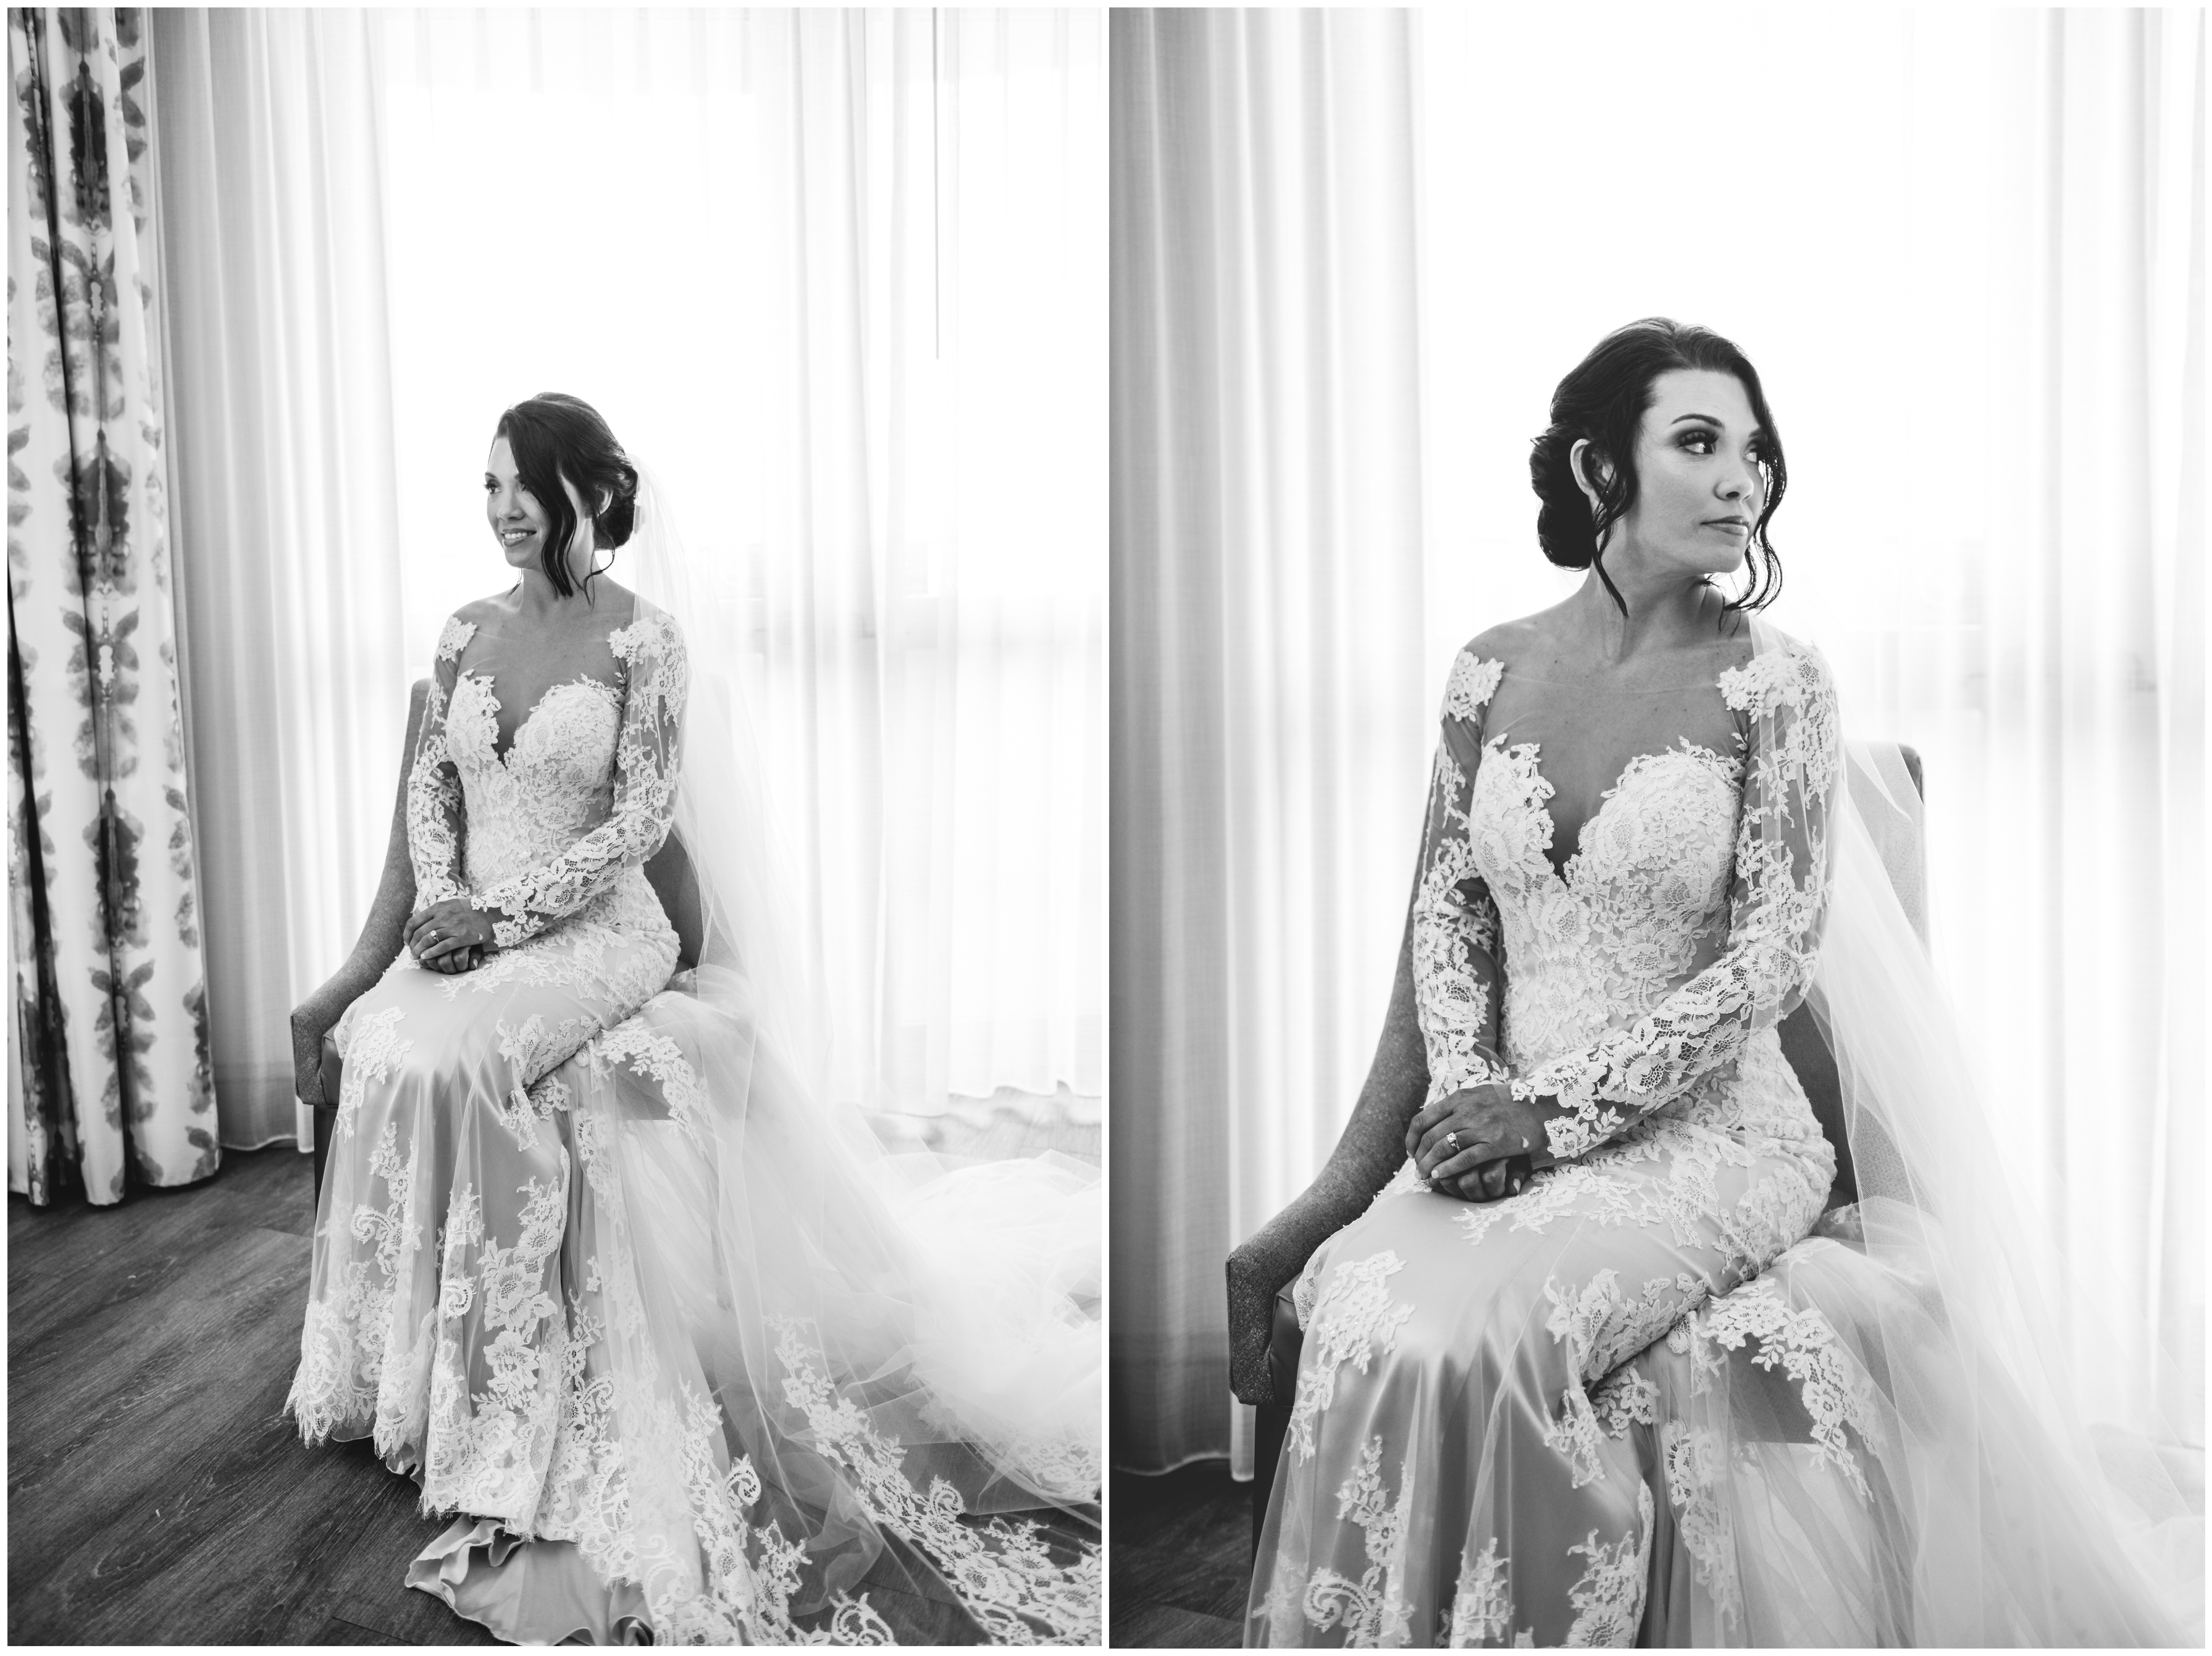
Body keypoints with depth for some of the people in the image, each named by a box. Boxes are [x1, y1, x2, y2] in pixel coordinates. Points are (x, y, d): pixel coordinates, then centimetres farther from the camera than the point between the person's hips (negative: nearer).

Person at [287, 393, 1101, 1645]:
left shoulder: (643, 635, -6)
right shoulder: (468, 630, 12)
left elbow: (643, 819, -11)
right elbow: (429, 779, 13)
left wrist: (510, 913, -17)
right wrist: (441, 895, -6)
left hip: (597, 930, -5)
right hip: (475, 926, 5)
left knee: (457, 1056, -31)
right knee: (388, 1049, -24)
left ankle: (488, 1404, -19)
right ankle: (392, 1365, -6)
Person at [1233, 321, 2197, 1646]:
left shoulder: (1771, 681, -5)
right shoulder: (1496, 670, 6)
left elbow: (1769, 960, -9)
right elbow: (1448, 908, 9)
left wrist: (1554, 1109, -15)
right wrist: (1470, 1089, -8)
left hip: (1708, 1129, -3)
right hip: (1504, 1125, 3)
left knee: (1482, 1328, -28)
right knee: (1366, 1311, -24)